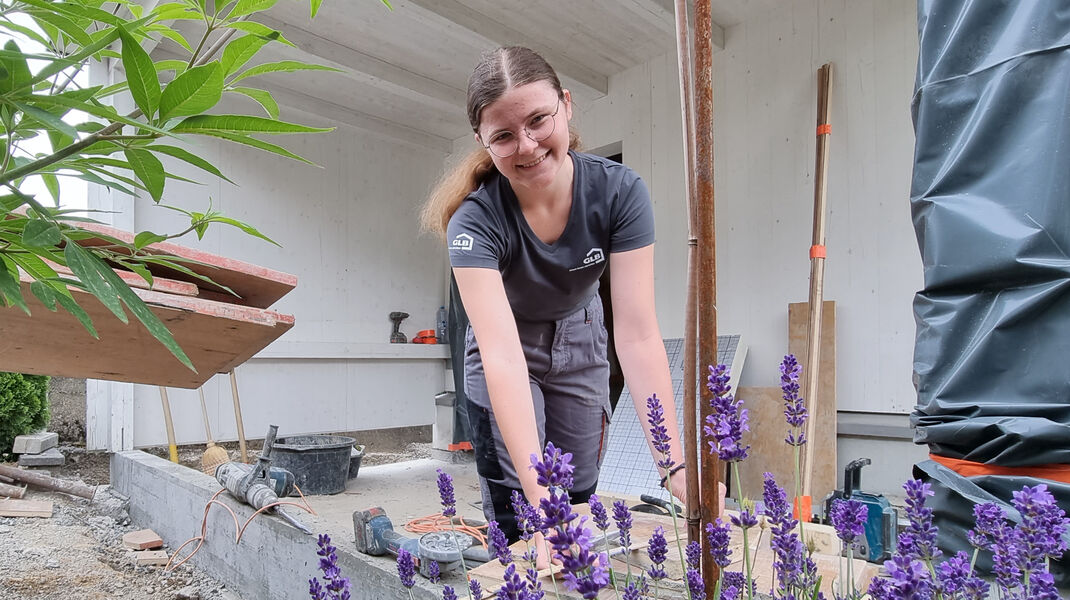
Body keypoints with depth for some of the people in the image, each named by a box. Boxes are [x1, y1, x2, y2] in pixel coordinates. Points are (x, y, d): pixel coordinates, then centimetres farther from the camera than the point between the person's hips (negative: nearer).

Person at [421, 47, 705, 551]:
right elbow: (502, 356, -42)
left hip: (579, 343, 2)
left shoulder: (618, 191, -26)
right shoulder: (475, 220, -32)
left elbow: (637, 334, -29)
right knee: (517, 518, -6)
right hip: (505, 350, -2)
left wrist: (676, 467, -35)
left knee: (578, 500, 10)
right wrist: (539, 493, -50)